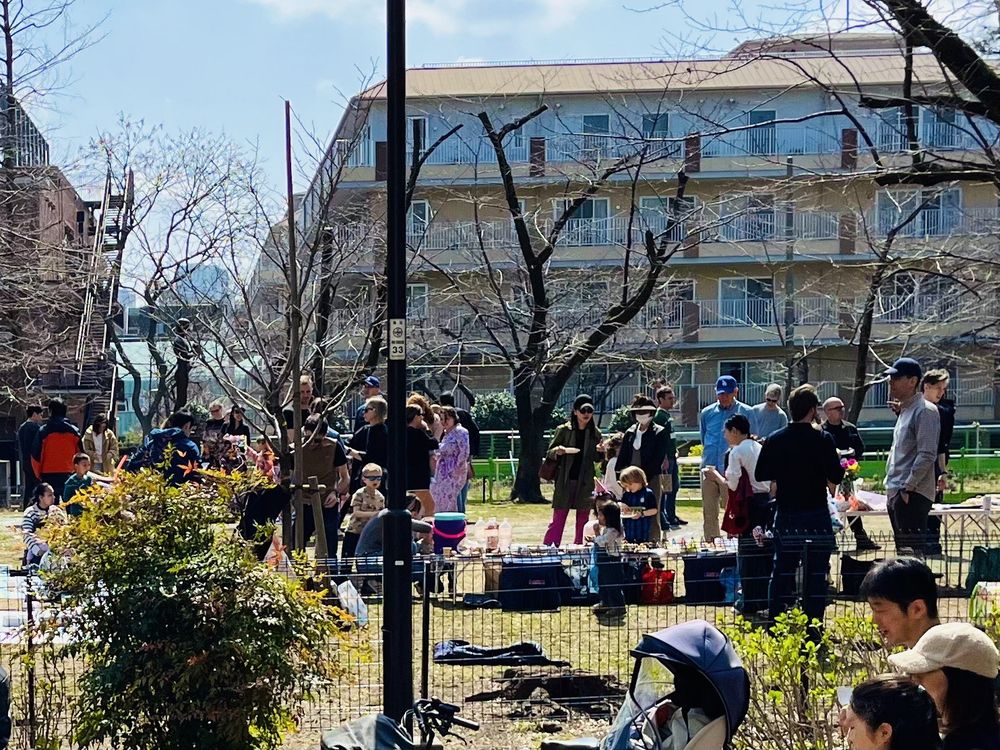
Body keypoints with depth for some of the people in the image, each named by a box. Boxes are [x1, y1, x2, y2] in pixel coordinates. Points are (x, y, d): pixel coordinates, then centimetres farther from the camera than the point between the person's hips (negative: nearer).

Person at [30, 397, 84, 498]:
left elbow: (36, 456, -2)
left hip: (49, 476, -2)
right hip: (68, 475, 2)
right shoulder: (74, 431, 2)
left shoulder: (43, 431, -5)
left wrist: (39, 474, 11)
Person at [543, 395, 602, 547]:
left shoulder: (595, 433, 7)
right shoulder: (564, 430, -1)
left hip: (585, 482, 3)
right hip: (565, 481, -3)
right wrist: (558, 451, -20)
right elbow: (549, 453, 2)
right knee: (558, 520, -4)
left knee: (583, 521, 6)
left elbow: (596, 459, 14)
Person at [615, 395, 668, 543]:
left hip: (651, 479, -5)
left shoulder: (659, 433, -1)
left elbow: (658, 459, -7)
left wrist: (645, 476, -14)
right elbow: (622, 457, 14)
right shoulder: (630, 432, 13)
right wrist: (621, 474, 2)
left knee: (652, 517, -4)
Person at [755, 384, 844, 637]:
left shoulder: (775, 440, -1)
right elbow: (836, 476, -10)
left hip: (786, 517, 3)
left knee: (782, 572, 12)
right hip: (816, 517, -3)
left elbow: (760, 474, 5)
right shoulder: (822, 439, -11)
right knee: (816, 574, 4)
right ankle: (813, 625, 4)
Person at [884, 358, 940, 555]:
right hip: (897, 494, 10)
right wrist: (892, 489, 16)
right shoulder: (905, 410, 18)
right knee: (902, 551, 12)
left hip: (912, 495, -10)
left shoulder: (925, 411, -11)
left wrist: (908, 487, -19)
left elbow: (927, 455, -18)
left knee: (912, 552, -12)